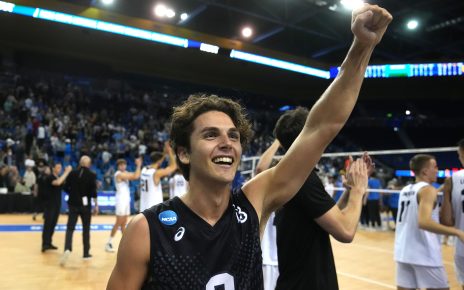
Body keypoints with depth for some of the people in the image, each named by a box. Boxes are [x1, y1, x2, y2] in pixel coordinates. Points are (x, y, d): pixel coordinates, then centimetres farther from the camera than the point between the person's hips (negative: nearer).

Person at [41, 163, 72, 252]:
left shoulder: (60, 177, 12)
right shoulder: (49, 177, -14)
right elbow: (58, 183, -34)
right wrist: (66, 172, -31)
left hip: (57, 205, 8)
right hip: (49, 205, -8)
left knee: (53, 224, 10)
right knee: (47, 224, -9)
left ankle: (49, 243, 17)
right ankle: (45, 244, -8)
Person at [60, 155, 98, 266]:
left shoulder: (72, 173, 1)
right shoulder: (92, 175, -7)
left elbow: (66, 188, 3)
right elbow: (93, 192, -11)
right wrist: (96, 205, -4)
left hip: (73, 204, 1)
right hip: (85, 205, -1)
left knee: (70, 228, 3)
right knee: (86, 229, 11)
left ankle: (67, 249, -20)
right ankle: (86, 253, 19)